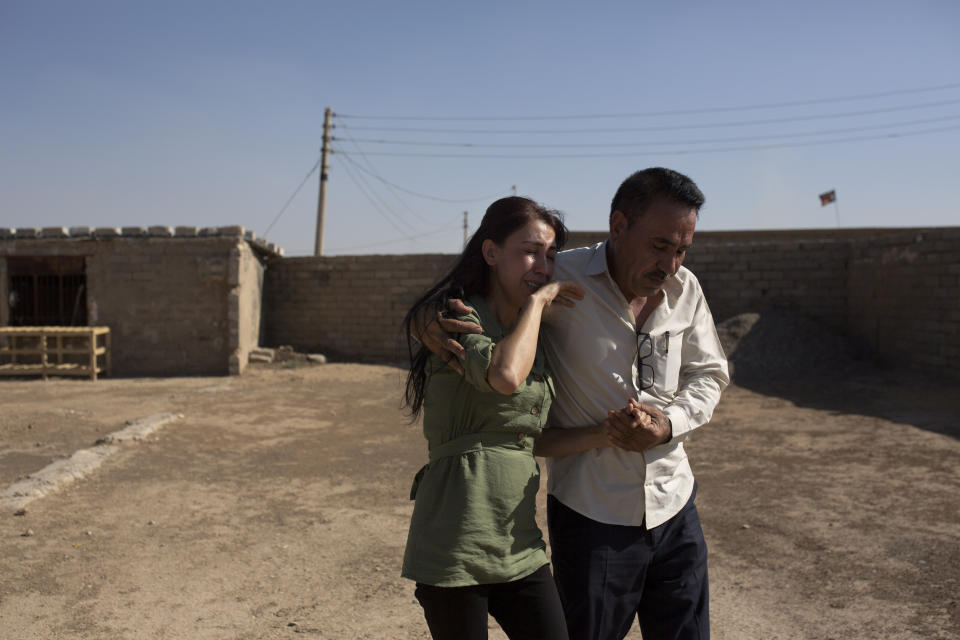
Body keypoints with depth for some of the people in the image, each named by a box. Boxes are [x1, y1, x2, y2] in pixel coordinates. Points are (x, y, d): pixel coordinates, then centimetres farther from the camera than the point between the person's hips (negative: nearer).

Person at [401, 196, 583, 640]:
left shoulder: (531, 336, 15)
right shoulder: (456, 318, -9)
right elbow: (505, 375, -29)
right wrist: (536, 302, -14)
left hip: (519, 546, 7)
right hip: (456, 548, -7)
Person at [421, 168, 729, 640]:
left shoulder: (684, 289, -1)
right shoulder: (561, 279, -16)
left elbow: (709, 375, 9)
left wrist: (670, 424, -10)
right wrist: (435, 322, -25)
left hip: (674, 508, 5)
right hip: (591, 513, -4)